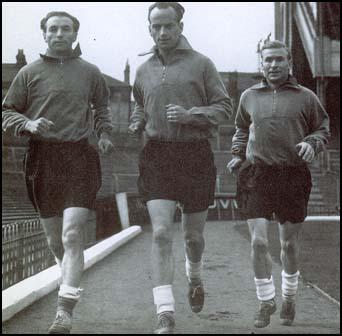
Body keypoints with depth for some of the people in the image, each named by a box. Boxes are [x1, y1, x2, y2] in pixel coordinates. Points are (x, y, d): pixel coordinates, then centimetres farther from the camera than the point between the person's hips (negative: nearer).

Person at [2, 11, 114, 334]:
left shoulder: (90, 72, 8)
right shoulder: (29, 73, 4)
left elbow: (101, 106, 26)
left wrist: (104, 133, 10)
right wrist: (29, 124, -11)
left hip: (80, 157, -1)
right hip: (42, 158, 1)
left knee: (72, 236, -14)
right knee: (54, 240, 11)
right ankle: (72, 282, 40)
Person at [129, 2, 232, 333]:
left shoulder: (201, 64, 1)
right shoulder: (144, 70, 11)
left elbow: (224, 107, -1)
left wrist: (190, 115, -17)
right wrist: (136, 123, 7)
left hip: (195, 155, -1)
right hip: (156, 156, 1)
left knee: (193, 235, 11)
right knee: (161, 233, -13)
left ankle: (194, 275, 46)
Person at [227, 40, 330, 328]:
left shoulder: (305, 97, 5)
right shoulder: (249, 96, 11)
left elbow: (323, 129, 12)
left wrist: (312, 143, -9)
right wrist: (238, 155, 10)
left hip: (293, 176, -1)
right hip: (256, 175, 1)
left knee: (289, 244, 9)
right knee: (258, 242, -9)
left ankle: (289, 297, 31)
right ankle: (266, 301, 7)